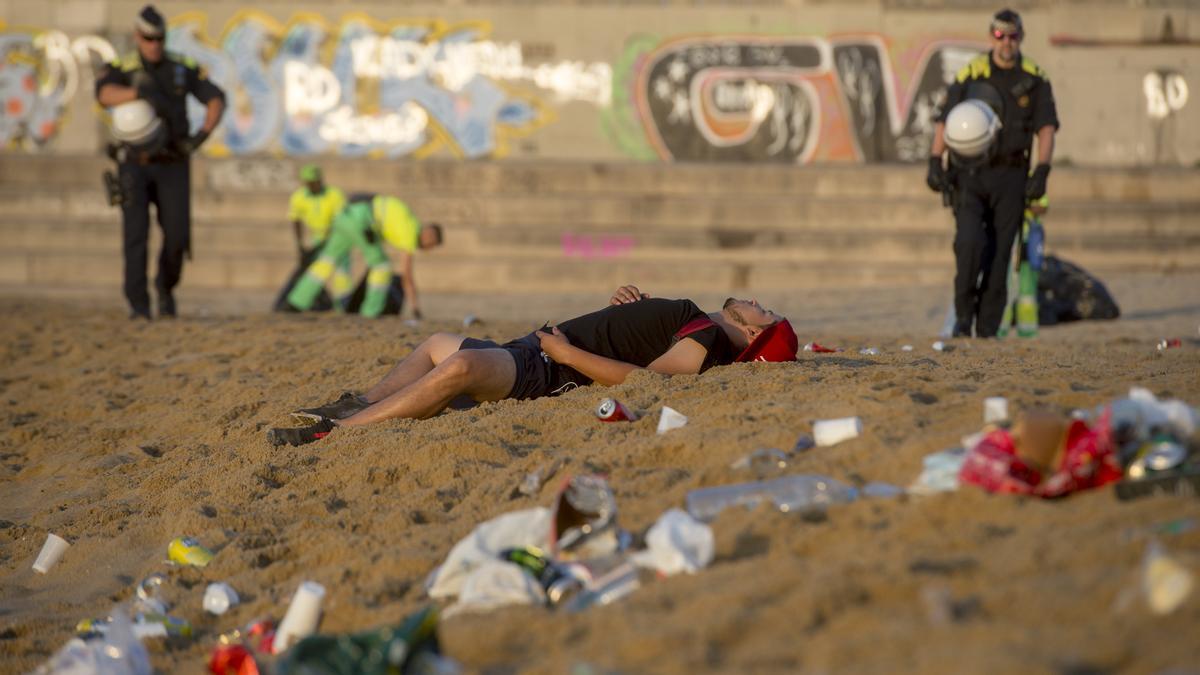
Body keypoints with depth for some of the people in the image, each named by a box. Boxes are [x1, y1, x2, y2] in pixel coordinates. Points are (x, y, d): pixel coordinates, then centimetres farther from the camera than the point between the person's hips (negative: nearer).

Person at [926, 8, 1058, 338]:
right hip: (970, 175, -1)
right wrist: (935, 163, -10)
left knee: (999, 254, -1)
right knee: (969, 242, -19)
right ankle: (963, 314, -2)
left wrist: (1041, 173, -11)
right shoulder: (970, 74, -1)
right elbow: (944, 122, 1)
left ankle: (987, 329, 6)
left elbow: (1046, 129, 2)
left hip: (1010, 177, 1)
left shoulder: (1035, 79, 3)